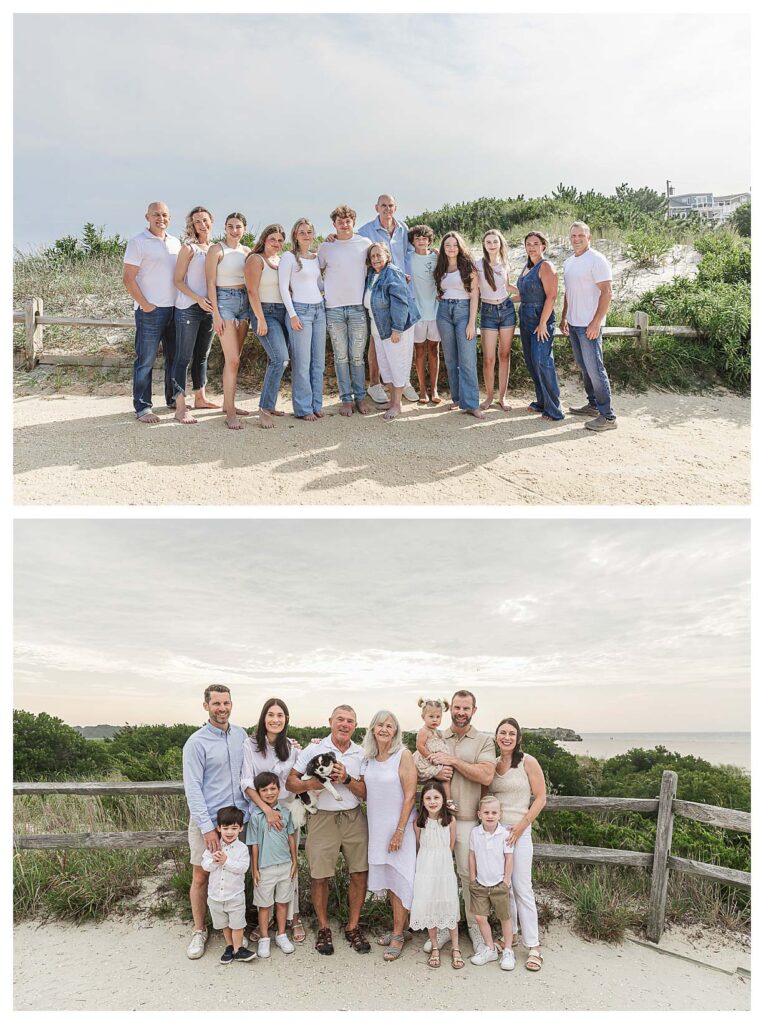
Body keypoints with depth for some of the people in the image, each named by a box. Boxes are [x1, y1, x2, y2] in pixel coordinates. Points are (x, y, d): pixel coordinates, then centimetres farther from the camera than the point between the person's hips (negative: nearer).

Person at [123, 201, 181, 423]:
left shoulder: (175, 242, 13)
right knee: (145, 360, -2)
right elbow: (128, 278, -8)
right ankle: (142, 407, 2)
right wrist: (145, 304, -12)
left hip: (175, 308, 6)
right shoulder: (138, 242, -4)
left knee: (175, 357, 13)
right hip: (150, 310, -6)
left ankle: (174, 399, 26)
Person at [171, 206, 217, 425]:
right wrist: (198, 299, -19)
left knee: (202, 356, 15)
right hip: (188, 309, -6)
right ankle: (180, 408, -6)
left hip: (209, 309, 6)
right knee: (183, 357, -6)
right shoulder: (189, 248, -6)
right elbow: (178, 281, -8)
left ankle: (200, 398, 27)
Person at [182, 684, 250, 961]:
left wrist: (250, 811, 5)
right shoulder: (196, 742, -10)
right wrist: (207, 827, -16)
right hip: (206, 821, -4)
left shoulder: (241, 735, 5)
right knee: (201, 877, 6)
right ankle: (199, 931, 24)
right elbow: (193, 788, -13)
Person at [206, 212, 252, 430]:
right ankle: (230, 413, -9)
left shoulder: (246, 252, 12)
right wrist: (216, 314, -14)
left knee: (234, 358, 10)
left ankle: (228, 403, 20)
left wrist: (253, 308, 10)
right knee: (232, 360, -12)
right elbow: (211, 284, -8)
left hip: (244, 302, 6)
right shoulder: (216, 250, -5)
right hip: (224, 302, -6)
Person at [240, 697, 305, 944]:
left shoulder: (292, 746, 1)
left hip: (288, 809, 2)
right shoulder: (250, 745, -7)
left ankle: (293, 917, 22)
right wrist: (267, 810, -20)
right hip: (260, 810, -2)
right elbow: (247, 784, -11)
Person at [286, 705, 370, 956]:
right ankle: (324, 929, 22)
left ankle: (353, 927, 21)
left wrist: (346, 779, -13)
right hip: (323, 819, -2)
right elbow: (291, 782, -1)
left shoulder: (361, 754, 7)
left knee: (360, 874, 3)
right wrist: (311, 784, -20)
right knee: (320, 876, 2)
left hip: (354, 819, 2)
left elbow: (367, 793, 3)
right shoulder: (314, 749, 0)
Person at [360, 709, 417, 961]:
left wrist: (400, 831, -16)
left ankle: (398, 936, 12)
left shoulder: (403, 756, -13)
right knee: (387, 879, 14)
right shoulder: (368, 758, 4)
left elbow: (410, 796, -14)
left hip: (399, 827, -6)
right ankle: (397, 928, 29)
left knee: (399, 880, 1)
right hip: (377, 827, 6)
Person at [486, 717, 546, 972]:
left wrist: (522, 825, -12)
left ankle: (533, 946, 5)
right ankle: (510, 934, 26)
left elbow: (540, 798, -7)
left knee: (522, 888, -4)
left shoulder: (528, 762, -7)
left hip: (519, 831, -4)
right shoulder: (491, 764, 5)